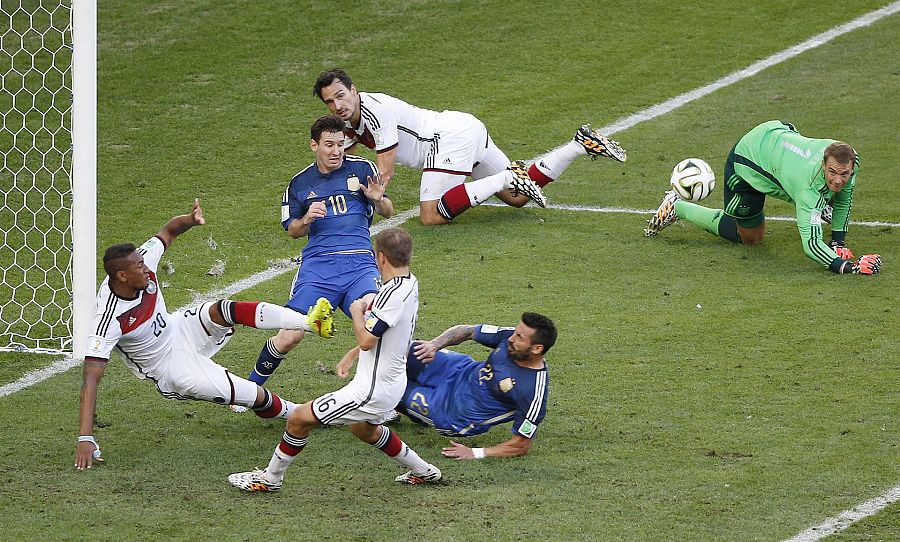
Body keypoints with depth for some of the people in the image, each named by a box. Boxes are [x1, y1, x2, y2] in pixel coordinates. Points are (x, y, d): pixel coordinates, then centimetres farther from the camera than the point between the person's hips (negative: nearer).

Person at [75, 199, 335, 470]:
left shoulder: (142, 262, -17)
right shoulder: (108, 320, -34)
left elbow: (169, 231, 2)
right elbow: (90, 379, -35)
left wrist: (190, 219, -23)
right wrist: (85, 439, -40)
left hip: (179, 332, 6)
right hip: (171, 369, -6)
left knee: (224, 310, -25)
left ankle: (308, 322, -30)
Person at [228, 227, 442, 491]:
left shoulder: (392, 293, -27)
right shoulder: (410, 284, 4)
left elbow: (366, 340, -27)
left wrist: (357, 312, -10)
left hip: (373, 388, -10)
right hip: (392, 381, 10)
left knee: (299, 418, -2)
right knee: (364, 429, 38)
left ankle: (270, 478, 12)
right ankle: (423, 471, 46)